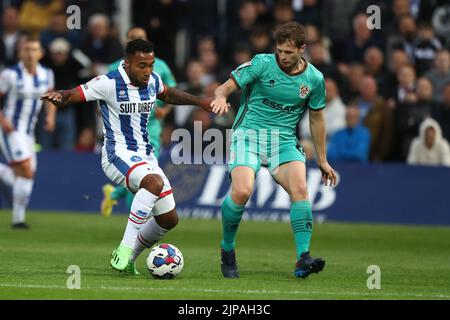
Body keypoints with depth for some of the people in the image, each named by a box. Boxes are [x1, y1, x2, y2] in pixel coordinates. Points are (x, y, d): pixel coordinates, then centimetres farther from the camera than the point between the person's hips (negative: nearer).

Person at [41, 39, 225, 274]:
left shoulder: (152, 81, 4)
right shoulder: (108, 83, -16)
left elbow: (167, 95, 28)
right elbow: (71, 96, -16)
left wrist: (201, 102, 24)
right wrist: (58, 97, -39)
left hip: (145, 156, 8)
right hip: (118, 155, -8)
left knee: (169, 219, 5)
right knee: (155, 183, -37)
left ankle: (128, 259, 24)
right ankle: (124, 248, -32)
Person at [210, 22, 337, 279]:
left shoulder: (314, 79, 4)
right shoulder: (262, 64, -5)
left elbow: (316, 118, 17)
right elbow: (226, 87, -6)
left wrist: (322, 160, 21)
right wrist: (221, 97, -31)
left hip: (284, 141, 3)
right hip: (249, 133, -3)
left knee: (300, 188, -24)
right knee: (242, 191, -25)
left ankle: (303, 259, -26)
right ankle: (227, 250, 1)